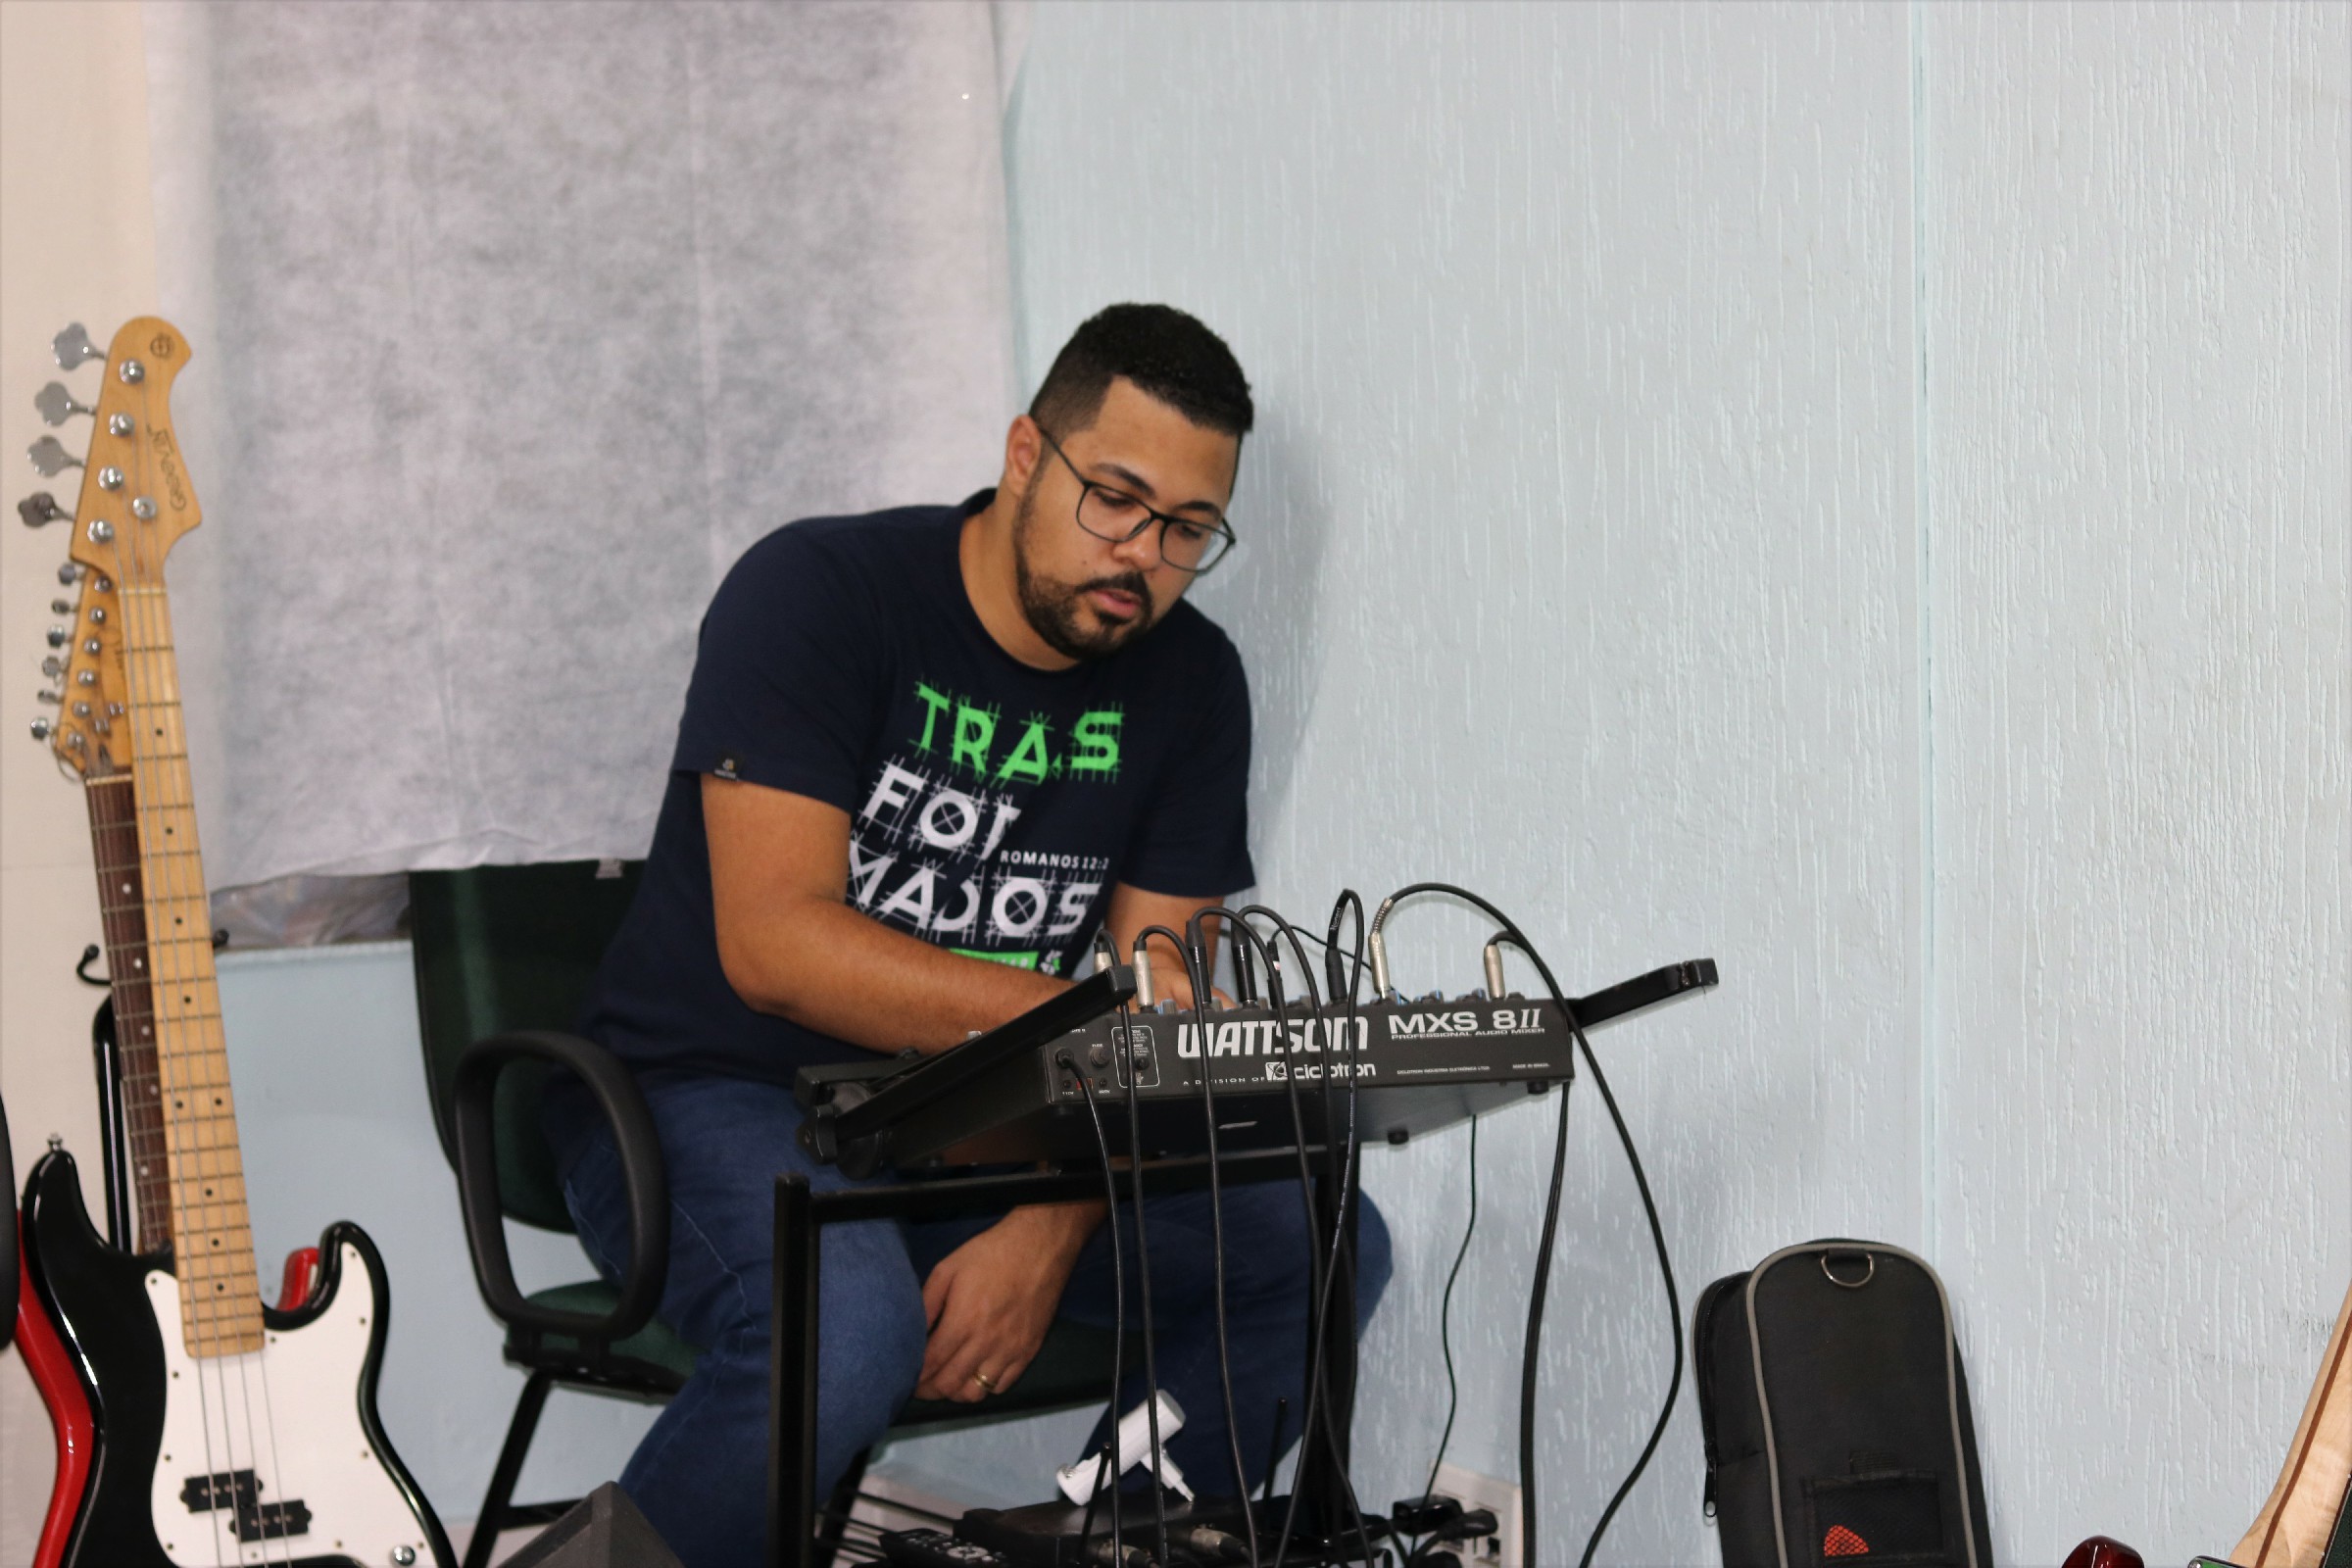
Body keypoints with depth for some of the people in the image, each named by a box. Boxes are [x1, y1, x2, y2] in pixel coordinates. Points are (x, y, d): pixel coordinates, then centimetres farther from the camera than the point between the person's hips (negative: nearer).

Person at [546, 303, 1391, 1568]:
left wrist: (1045, 1238, -20)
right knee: (848, 1323, -38)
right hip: (714, 1099, -6)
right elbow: (775, 944, -24)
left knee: (1319, 1249, -12)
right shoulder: (817, 595, -14)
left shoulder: (1189, 683, 3)